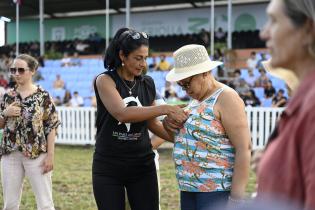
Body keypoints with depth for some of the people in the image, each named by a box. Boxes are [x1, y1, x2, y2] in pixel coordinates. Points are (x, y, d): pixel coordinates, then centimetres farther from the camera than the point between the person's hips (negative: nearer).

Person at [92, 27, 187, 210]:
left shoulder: (148, 84, 5)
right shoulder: (105, 80, -9)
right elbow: (122, 113, -26)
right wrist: (165, 109, -31)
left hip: (143, 165, 3)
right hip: (108, 167, -3)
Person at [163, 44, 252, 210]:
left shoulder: (226, 98, -11)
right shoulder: (197, 100, 14)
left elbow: (244, 148, -17)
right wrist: (169, 124, 4)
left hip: (216, 190, -8)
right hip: (189, 186, 8)